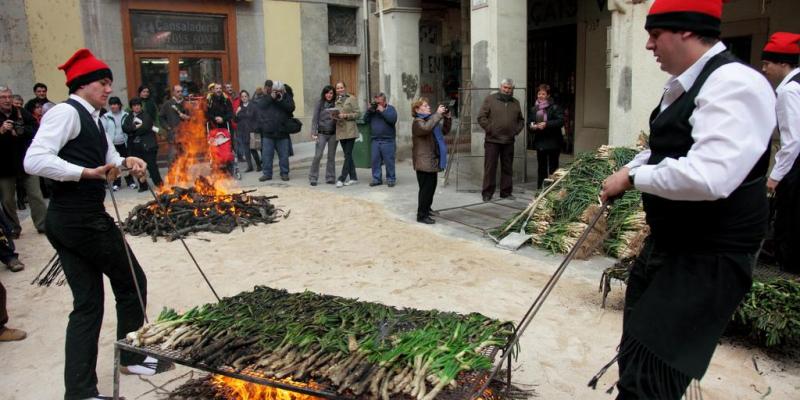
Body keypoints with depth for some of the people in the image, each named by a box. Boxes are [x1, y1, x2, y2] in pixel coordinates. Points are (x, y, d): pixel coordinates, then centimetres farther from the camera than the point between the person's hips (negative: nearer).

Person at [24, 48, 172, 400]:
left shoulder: (91, 119, 17)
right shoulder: (66, 112, -12)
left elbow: (108, 159, 24)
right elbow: (34, 161, -23)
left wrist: (125, 162, 2)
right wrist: (88, 172, -24)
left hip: (70, 220, 9)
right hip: (81, 219, -9)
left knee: (87, 303, 10)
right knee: (132, 281, 8)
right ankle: (132, 357, 27)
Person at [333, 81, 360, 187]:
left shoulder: (352, 98, -1)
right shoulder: (336, 100, 14)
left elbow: (357, 114, -5)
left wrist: (345, 115, -16)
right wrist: (335, 116, -1)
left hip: (350, 130, -6)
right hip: (340, 131, 6)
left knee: (348, 155, -7)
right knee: (347, 155, 9)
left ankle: (342, 179, -8)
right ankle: (353, 178, 16)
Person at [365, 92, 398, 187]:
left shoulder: (390, 108, 0)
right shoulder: (373, 109, 13)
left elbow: (393, 119, -18)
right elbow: (366, 120, 8)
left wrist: (382, 111, -17)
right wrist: (369, 110, -4)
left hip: (388, 141, -5)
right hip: (375, 140, 5)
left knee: (389, 161, -1)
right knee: (375, 160, 5)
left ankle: (391, 179, 8)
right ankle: (376, 178, 13)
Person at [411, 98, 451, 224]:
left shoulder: (431, 120, 17)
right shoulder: (417, 122, -10)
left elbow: (444, 131, 18)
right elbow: (426, 128, -33)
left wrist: (447, 118, 3)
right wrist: (438, 114, -29)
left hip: (432, 161, 9)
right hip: (423, 162, -9)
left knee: (431, 187, 19)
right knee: (426, 188, -7)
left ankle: (426, 208, 36)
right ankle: (422, 215, 0)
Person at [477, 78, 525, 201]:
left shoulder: (515, 103, 14)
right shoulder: (490, 99, 0)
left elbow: (521, 120, 22)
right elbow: (481, 117, -4)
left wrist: (516, 130, 7)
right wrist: (489, 129, -11)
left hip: (509, 141, 4)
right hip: (492, 140, -4)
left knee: (507, 168, 9)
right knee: (490, 167, -2)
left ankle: (506, 192, 17)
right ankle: (487, 193, 4)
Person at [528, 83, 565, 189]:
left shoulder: (555, 108, -7)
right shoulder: (533, 109, 9)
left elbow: (561, 121, -17)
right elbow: (529, 123, 14)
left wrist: (546, 124, -26)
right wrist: (532, 126, -9)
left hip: (553, 142, -5)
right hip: (539, 142, 5)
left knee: (553, 168, 3)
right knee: (541, 168, 11)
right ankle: (540, 189, 17)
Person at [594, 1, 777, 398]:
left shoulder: (734, 84, -22)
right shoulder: (685, 85, 9)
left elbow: (707, 177, -36)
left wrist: (633, 177, -20)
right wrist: (629, 169, 8)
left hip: (706, 259, -10)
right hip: (668, 245, 10)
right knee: (635, 352, 25)